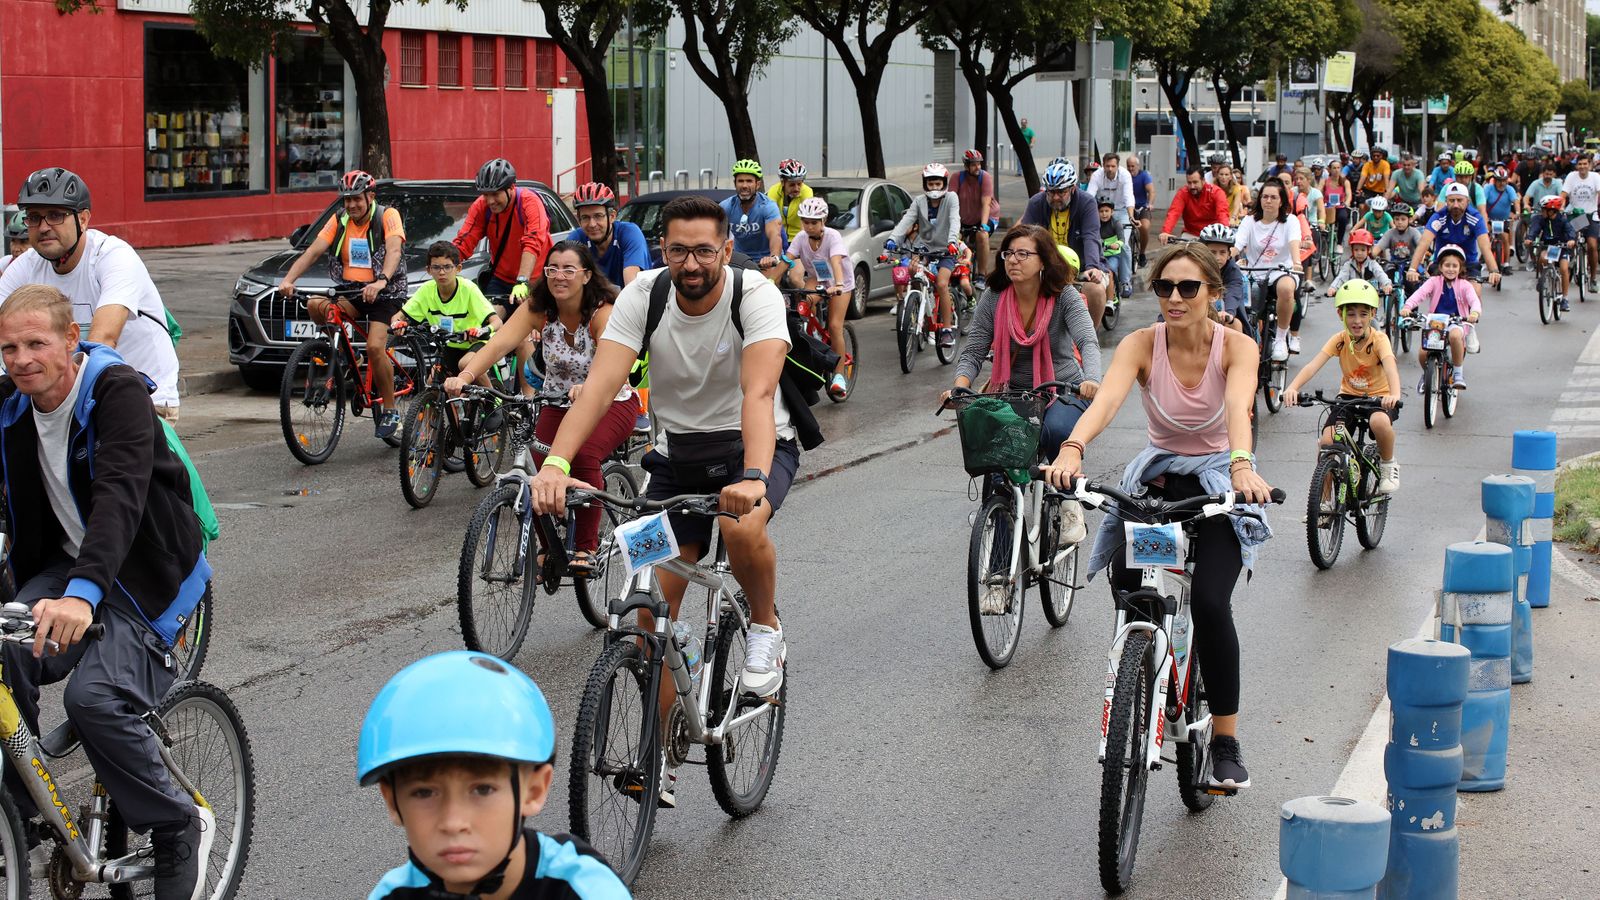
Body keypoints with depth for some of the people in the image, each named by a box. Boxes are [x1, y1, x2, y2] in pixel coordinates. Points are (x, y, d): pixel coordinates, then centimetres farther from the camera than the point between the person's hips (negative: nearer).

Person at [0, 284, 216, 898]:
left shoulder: (117, 393, -20)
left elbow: (119, 496, -35)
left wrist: (83, 592, -50)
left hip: (145, 572, -5)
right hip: (62, 566, 6)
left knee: (95, 698, -27)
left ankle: (181, 829, -4)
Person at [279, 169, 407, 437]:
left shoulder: (388, 216, -7)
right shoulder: (339, 221, 6)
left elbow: (394, 250, -25)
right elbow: (313, 251, -6)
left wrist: (382, 281, -44)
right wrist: (289, 279, -23)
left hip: (385, 294, -5)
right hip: (350, 294, 5)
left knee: (375, 347, -26)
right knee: (315, 305, -26)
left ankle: (390, 410, -10)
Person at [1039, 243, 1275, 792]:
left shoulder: (1236, 348, -14)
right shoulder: (1141, 345, -12)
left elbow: (1238, 408, -33)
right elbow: (1107, 398, -30)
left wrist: (1241, 465, -54)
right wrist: (1072, 448, -50)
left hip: (1218, 482, -2)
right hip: (1157, 476, 2)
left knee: (1210, 601, -23)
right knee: (1128, 586, -24)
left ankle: (1226, 742, -9)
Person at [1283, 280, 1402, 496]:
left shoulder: (1379, 339, -17)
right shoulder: (1340, 340, -10)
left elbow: (1390, 366, -36)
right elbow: (1313, 365, -24)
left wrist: (1395, 394, -57)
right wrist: (1293, 387, -44)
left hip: (1379, 397, -3)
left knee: (1379, 421, -38)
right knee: (1326, 441, -18)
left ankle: (1388, 464, -7)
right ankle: (1325, 500, 0)